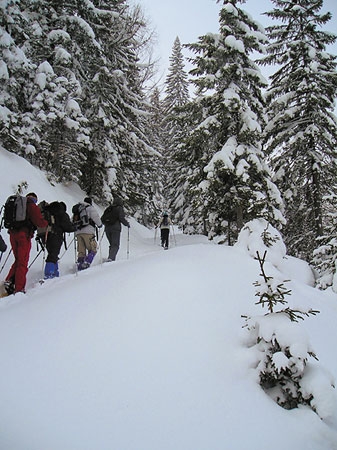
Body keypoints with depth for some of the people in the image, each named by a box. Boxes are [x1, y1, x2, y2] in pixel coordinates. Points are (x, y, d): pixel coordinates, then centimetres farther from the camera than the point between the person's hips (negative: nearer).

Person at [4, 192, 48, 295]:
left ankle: (9, 280, 5)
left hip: (13, 235, 6)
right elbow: (39, 222, -13)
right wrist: (47, 222, 5)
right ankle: (19, 289, 0)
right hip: (24, 235, -6)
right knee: (22, 263, 0)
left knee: (18, 260, 19)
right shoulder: (32, 206, -4)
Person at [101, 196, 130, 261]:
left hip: (107, 229, 6)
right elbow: (121, 218, -13)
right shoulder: (119, 208, -1)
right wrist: (127, 224, 3)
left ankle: (111, 258, 8)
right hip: (115, 228, -6)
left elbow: (102, 219, 13)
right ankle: (111, 258, -24)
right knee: (115, 245, -6)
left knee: (112, 244, 17)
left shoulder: (108, 208, 15)